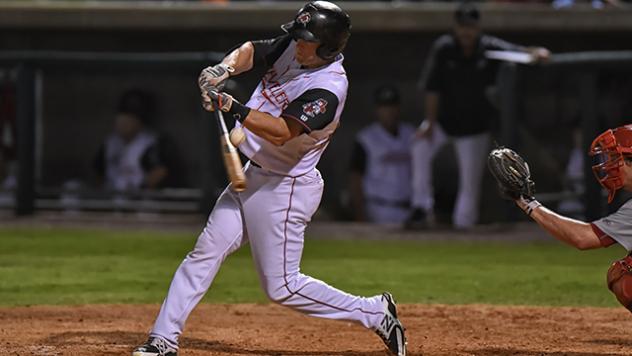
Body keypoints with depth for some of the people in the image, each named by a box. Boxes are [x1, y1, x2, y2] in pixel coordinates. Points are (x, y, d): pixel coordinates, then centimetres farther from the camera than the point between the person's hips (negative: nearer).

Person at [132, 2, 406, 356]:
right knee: (205, 253, 5)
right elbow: (252, 50, 11)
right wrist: (225, 68, -11)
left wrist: (232, 108, -43)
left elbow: (281, 133, -35)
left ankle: (375, 313, 7)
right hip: (252, 177, 9)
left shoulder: (328, 89, -26)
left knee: (282, 286, -3)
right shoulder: (292, 47, -1)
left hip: (285, 190, -8)